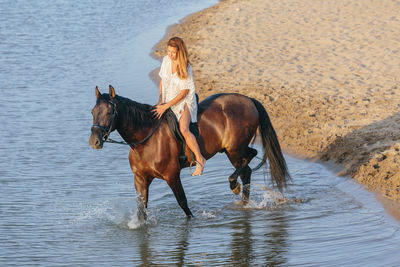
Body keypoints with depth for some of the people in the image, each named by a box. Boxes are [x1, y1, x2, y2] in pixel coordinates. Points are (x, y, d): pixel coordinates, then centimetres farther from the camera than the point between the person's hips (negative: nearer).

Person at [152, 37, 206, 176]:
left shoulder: (186, 68, -20)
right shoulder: (166, 60, -3)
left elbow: (184, 93, -19)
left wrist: (165, 106, -21)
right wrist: (160, 100, -1)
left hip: (184, 102, -7)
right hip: (167, 100, 7)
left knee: (184, 129, -26)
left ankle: (199, 159, -16)